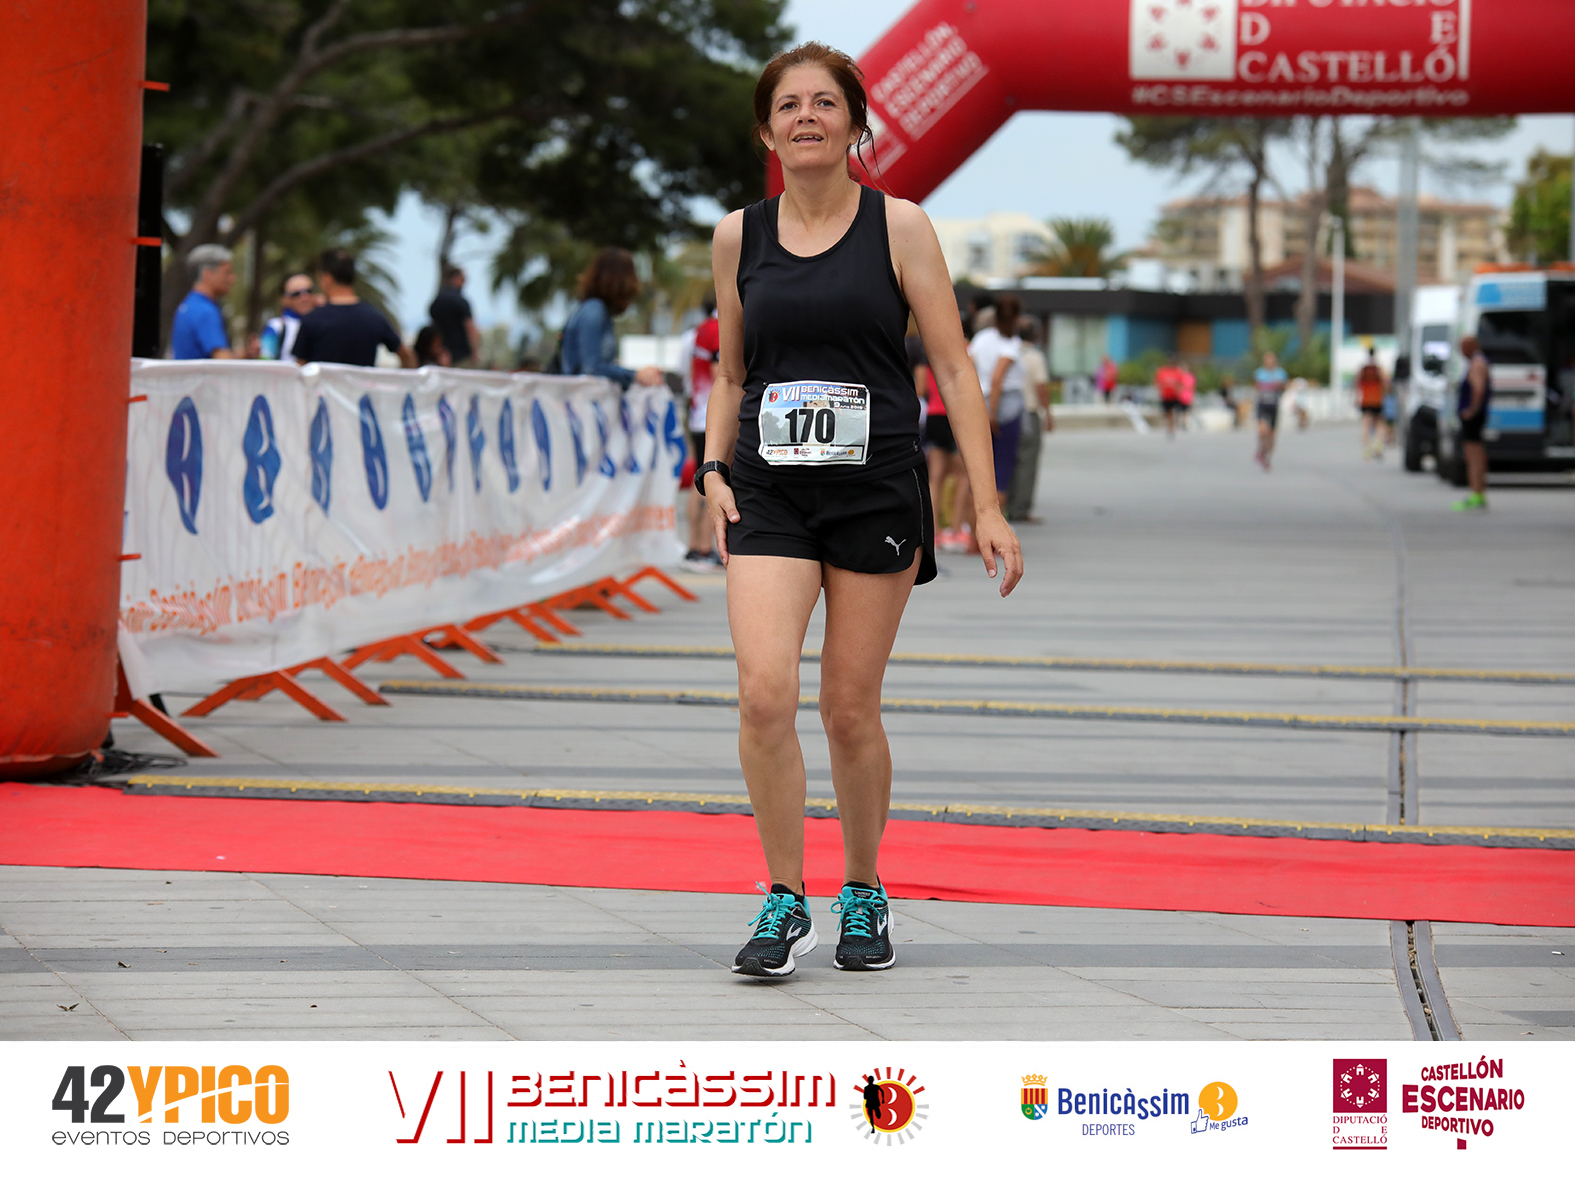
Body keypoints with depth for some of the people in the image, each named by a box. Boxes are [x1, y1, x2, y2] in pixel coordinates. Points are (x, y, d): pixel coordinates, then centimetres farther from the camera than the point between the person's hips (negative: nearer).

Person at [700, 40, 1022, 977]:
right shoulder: (738, 237, 7)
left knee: (851, 709, 3)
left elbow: (954, 368, -1)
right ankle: (786, 902, -4)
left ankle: (865, 893, 24)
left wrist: (987, 506, -7)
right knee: (765, 694, -16)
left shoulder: (899, 226, -1)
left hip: (876, 493, -2)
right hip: (769, 494, 2)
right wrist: (716, 472, 3)